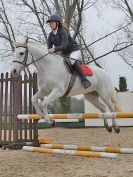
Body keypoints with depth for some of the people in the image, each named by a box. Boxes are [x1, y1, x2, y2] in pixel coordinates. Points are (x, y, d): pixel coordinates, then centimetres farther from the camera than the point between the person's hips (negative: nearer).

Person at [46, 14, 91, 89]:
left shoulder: (63, 32, -20)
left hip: (74, 50, -9)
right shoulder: (51, 35, 3)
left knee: (73, 61, -37)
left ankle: (84, 80, -33)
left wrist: (54, 49, -47)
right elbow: (49, 48, 4)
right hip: (65, 54, 9)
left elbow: (64, 45, -33)